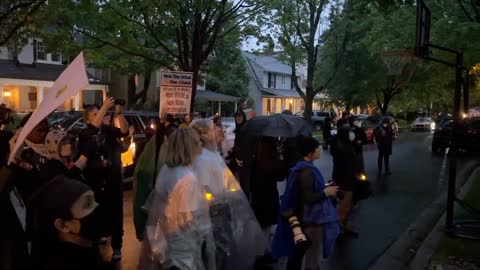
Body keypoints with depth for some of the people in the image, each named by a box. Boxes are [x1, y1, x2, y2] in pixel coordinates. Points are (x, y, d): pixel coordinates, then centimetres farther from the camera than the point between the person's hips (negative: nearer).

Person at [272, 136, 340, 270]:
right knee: (312, 256, 7)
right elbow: (308, 198, -28)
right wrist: (326, 192, -17)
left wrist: (324, 188, 5)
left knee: (300, 251, 22)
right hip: (312, 219, -9)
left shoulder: (303, 167, 3)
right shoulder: (307, 172, -26)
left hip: (307, 216, 9)